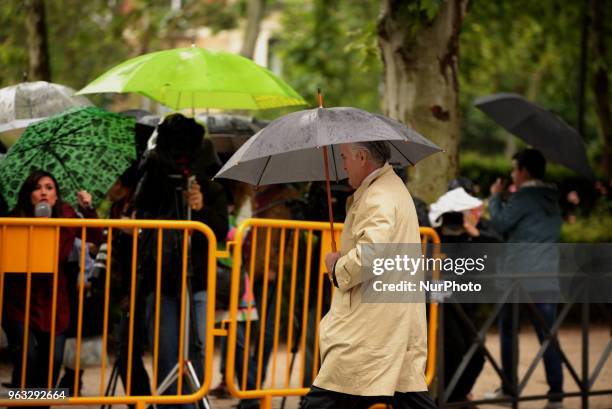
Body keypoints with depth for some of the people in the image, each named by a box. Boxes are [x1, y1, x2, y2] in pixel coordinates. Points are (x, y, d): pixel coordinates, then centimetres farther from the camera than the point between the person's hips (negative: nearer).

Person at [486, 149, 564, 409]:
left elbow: (500, 223, -6)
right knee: (547, 334, 2)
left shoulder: (524, 197, -10)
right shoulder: (552, 199, 14)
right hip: (547, 275, 6)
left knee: (508, 331, 9)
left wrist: (495, 197, 7)